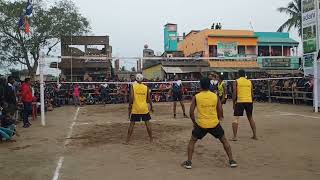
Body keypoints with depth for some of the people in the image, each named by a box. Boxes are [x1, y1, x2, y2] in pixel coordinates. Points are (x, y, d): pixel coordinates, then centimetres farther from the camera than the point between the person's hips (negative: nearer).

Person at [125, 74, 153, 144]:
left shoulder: (133, 86, -3)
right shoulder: (146, 87, 2)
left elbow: (131, 98, -9)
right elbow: (149, 99, 4)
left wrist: (129, 107, -1)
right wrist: (151, 107, 16)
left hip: (135, 109, -1)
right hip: (145, 108, 1)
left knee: (132, 124, 6)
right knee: (147, 123, 11)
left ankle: (127, 140, 8)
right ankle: (151, 139, 19)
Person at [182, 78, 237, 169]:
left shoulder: (196, 97, -3)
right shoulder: (215, 96, 2)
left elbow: (191, 112, -2)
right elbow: (220, 111, 3)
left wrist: (194, 123, 13)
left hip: (201, 124, -1)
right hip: (214, 124, 1)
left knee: (192, 141, 17)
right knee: (224, 141, 22)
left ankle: (189, 162, 12)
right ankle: (231, 161, 21)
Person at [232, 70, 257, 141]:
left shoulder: (236, 81, 1)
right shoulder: (249, 82, 12)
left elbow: (235, 93, -5)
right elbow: (252, 94, 12)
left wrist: (234, 103, 2)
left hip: (240, 101, -4)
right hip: (249, 101, 4)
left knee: (236, 118, 0)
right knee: (250, 118, 19)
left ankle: (235, 136, -8)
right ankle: (255, 135, 21)